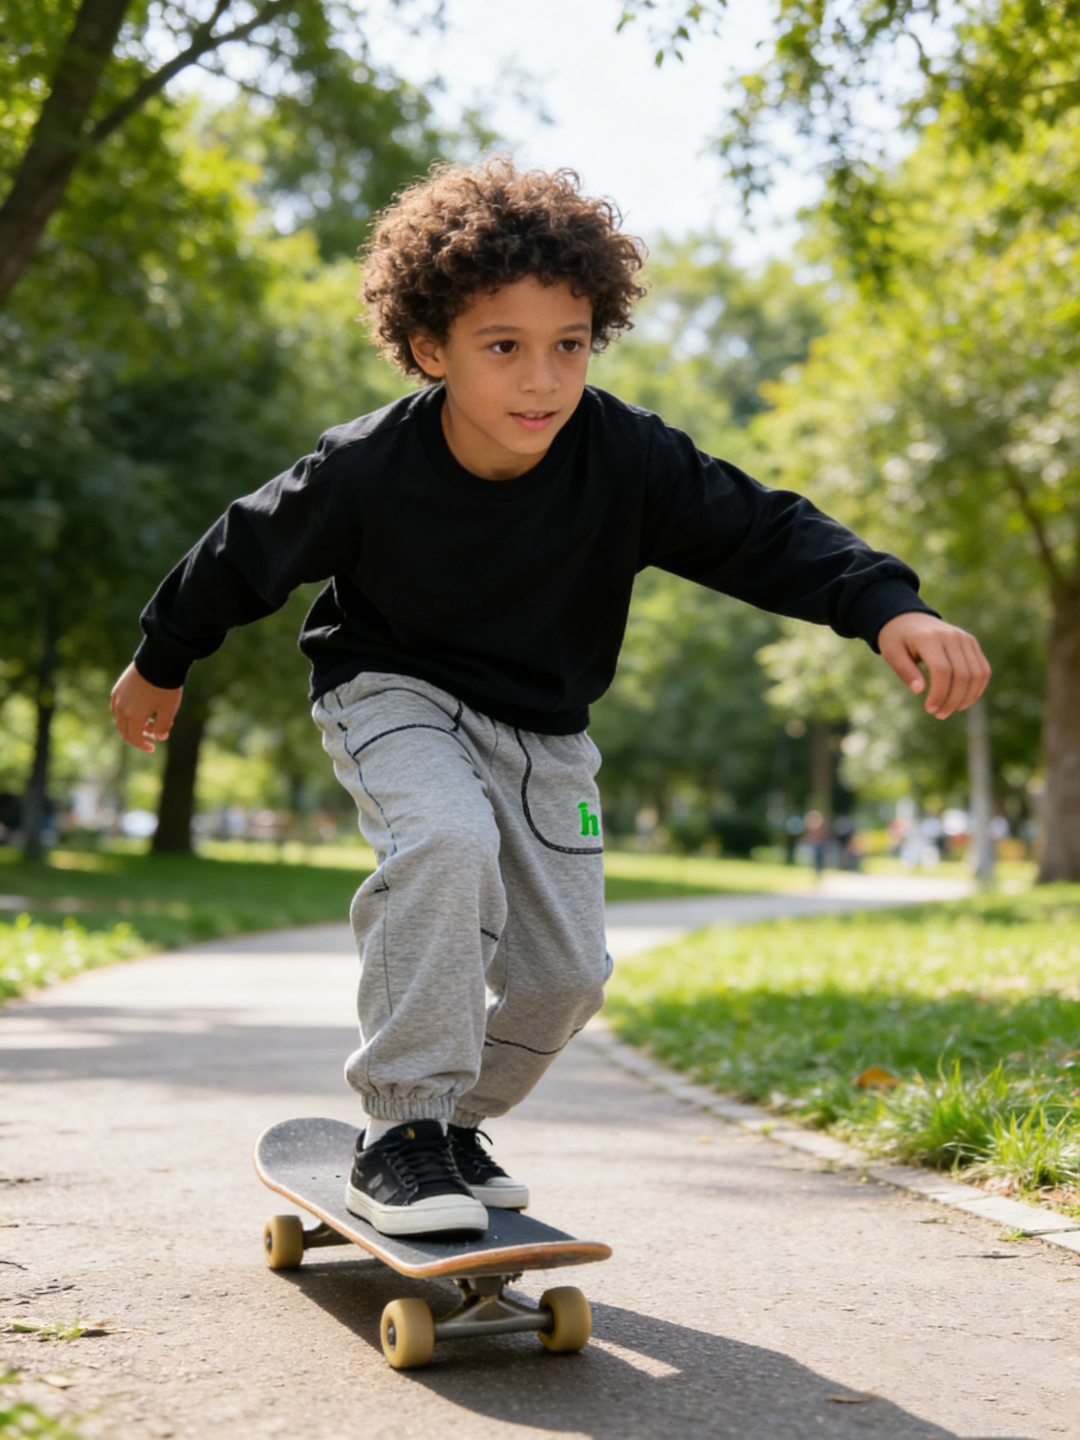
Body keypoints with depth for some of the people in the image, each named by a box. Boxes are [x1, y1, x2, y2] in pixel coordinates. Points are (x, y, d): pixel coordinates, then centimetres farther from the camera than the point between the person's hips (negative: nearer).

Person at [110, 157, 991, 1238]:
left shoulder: (627, 458, -22)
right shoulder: (366, 468, -25)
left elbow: (763, 532, -19)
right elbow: (248, 553, -8)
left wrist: (888, 605, -37)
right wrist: (161, 661, 7)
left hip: (541, 725, 4)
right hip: (392, 694, -3)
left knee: (565, 972, 0)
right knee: (448, 839, -35)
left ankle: (453, 1119, 28)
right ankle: (400, 1130, -22)